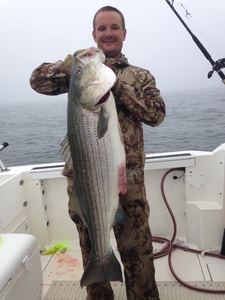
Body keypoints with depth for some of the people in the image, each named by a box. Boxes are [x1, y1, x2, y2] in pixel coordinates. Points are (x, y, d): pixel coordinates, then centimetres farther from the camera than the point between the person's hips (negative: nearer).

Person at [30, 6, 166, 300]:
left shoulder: (140, 76, 11)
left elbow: (157, 114, -4)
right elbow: (38, 80, 0)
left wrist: (117, 84, -11)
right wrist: (74, 61, -14)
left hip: (127, 176, -1)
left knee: (137, 251, 6)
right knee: (91, 250, 18)